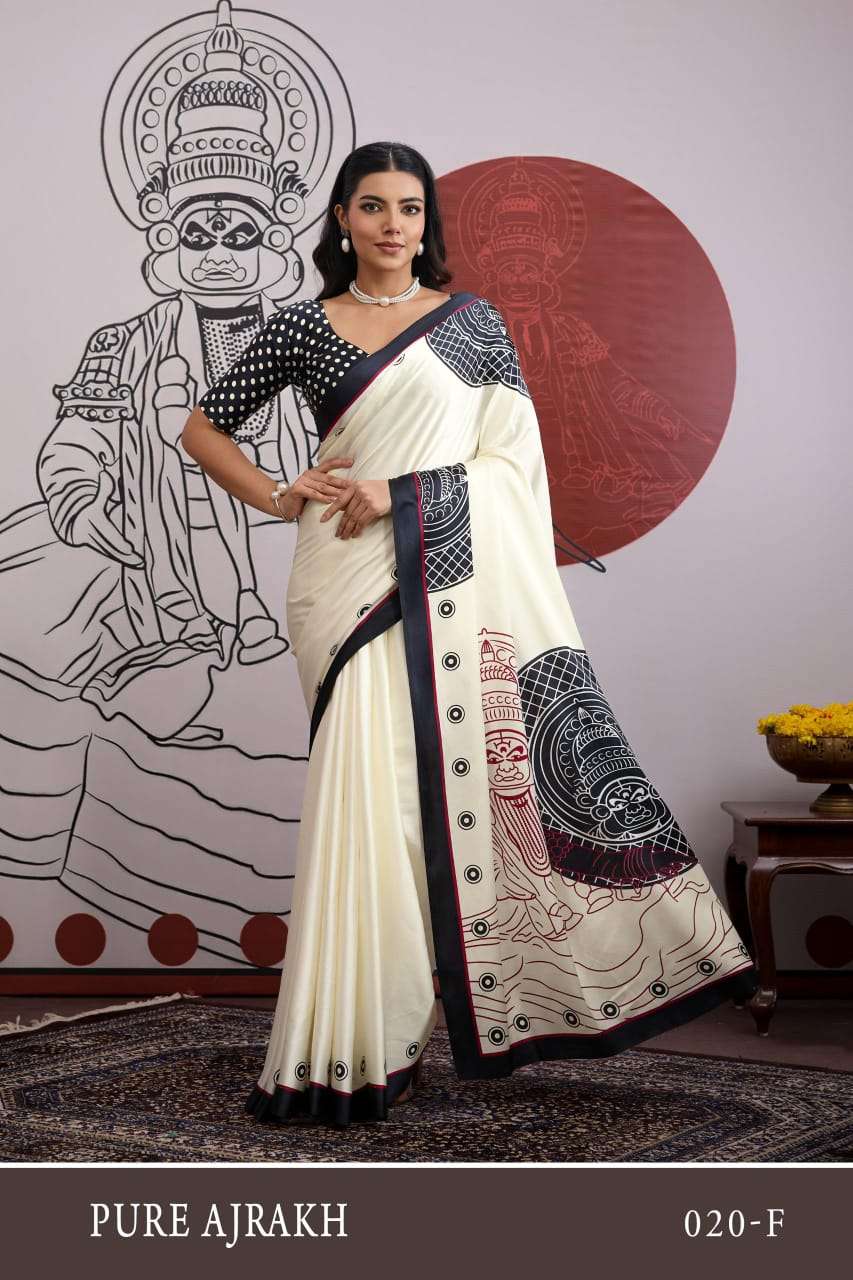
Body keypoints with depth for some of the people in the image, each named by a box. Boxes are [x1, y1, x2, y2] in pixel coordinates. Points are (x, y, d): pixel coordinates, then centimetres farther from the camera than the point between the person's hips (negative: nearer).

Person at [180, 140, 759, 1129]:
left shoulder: (474, 322, 11)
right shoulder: (304, 325, 11)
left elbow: (513, 459, 2)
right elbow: (203, 427, 16)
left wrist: (401, 495, -10)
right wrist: (280, 499, 1)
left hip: (455, 580, 1)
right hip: (351, 583, -1)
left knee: (469, 777, -3)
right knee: (367, 794, -5)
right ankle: (350, 1051, 3)